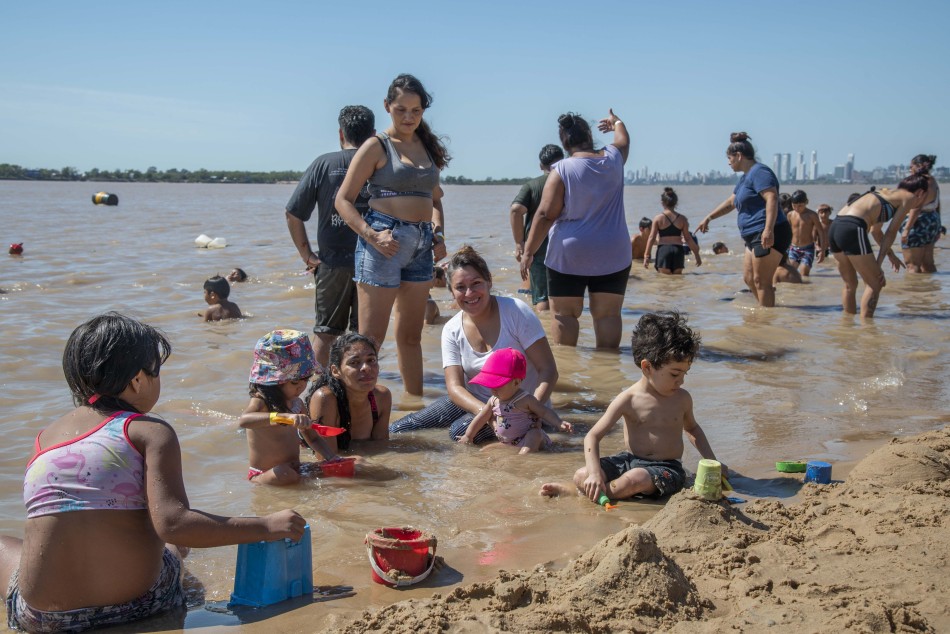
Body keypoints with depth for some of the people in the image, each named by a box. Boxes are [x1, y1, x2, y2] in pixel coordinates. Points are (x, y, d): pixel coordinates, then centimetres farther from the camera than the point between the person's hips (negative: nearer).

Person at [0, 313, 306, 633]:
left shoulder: (44, 438, 6)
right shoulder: (151, 432, -7)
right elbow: (172, 524, -19)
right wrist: (266, 527, -15)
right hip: (139, 604, -2)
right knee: (177, 540, 32)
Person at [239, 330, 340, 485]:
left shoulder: (296, 403, 8)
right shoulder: (261, 401, -15)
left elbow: (313, 438, 17)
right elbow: (243, 421, -39)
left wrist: (334, 458, -1)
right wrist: (286, 416, -51)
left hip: (294, 471, 7)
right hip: (265, 474, -7)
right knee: (286, 476, -37)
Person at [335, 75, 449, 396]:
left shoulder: (427, 147, 14)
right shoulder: (376, 146, -3)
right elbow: (343, 200, -6)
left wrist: (438, 233, 6)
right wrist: (372, 235, -19)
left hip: (421, 245, 6)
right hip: (385, 243, -6)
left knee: (411, 335, 16)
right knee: (371, 337, -7)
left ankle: (415, 400, 25)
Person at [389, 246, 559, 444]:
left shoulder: (516, 312, -15)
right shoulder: (452, 330, -3)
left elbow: (548, 370, -15)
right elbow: (454, 386, -10)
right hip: (474, 402, 4)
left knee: (460, 431, -30)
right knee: (397, 431, -8)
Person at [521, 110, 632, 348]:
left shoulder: (561, 170, -10)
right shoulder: (613, 159, 2)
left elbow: (545, 215, -13)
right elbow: (623, 139, 27)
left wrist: (528, 251, -8)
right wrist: (616, 122, 49)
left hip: (569, 255, -3)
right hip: (613, 255, 3)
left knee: (565, 313, 6)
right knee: (608, 314, 6)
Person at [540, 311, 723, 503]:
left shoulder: (682, 399, 1)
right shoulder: (629, 400, -9)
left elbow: (691, 428, 26)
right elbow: (592, 437, -12)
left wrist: (711, 462, 16)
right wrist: (595, 474, -27)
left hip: (666, 468, 0)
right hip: (631, 459, 0)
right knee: (582, 475, -24)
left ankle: (574, 492, -20)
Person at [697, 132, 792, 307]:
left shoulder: (759, 172, -11)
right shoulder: (745, 177, 22)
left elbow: (772, 198, -24)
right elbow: (730, 202, 34)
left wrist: (768, 230, -33)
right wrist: (708, 218, 36)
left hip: (769, 236, -11)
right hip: (754, 237, 11)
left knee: (761, 281, -8)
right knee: (749, 278, 13)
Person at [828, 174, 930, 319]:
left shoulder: (886, 193, 31)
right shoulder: (909, 198, 8)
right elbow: (891, 232, 1)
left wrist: (891, 254, 45)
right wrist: (879, 263, 0)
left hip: (835, 226, 8)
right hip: (853, 230, -8)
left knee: (850, 284, 22)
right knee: (875, 284, 5)